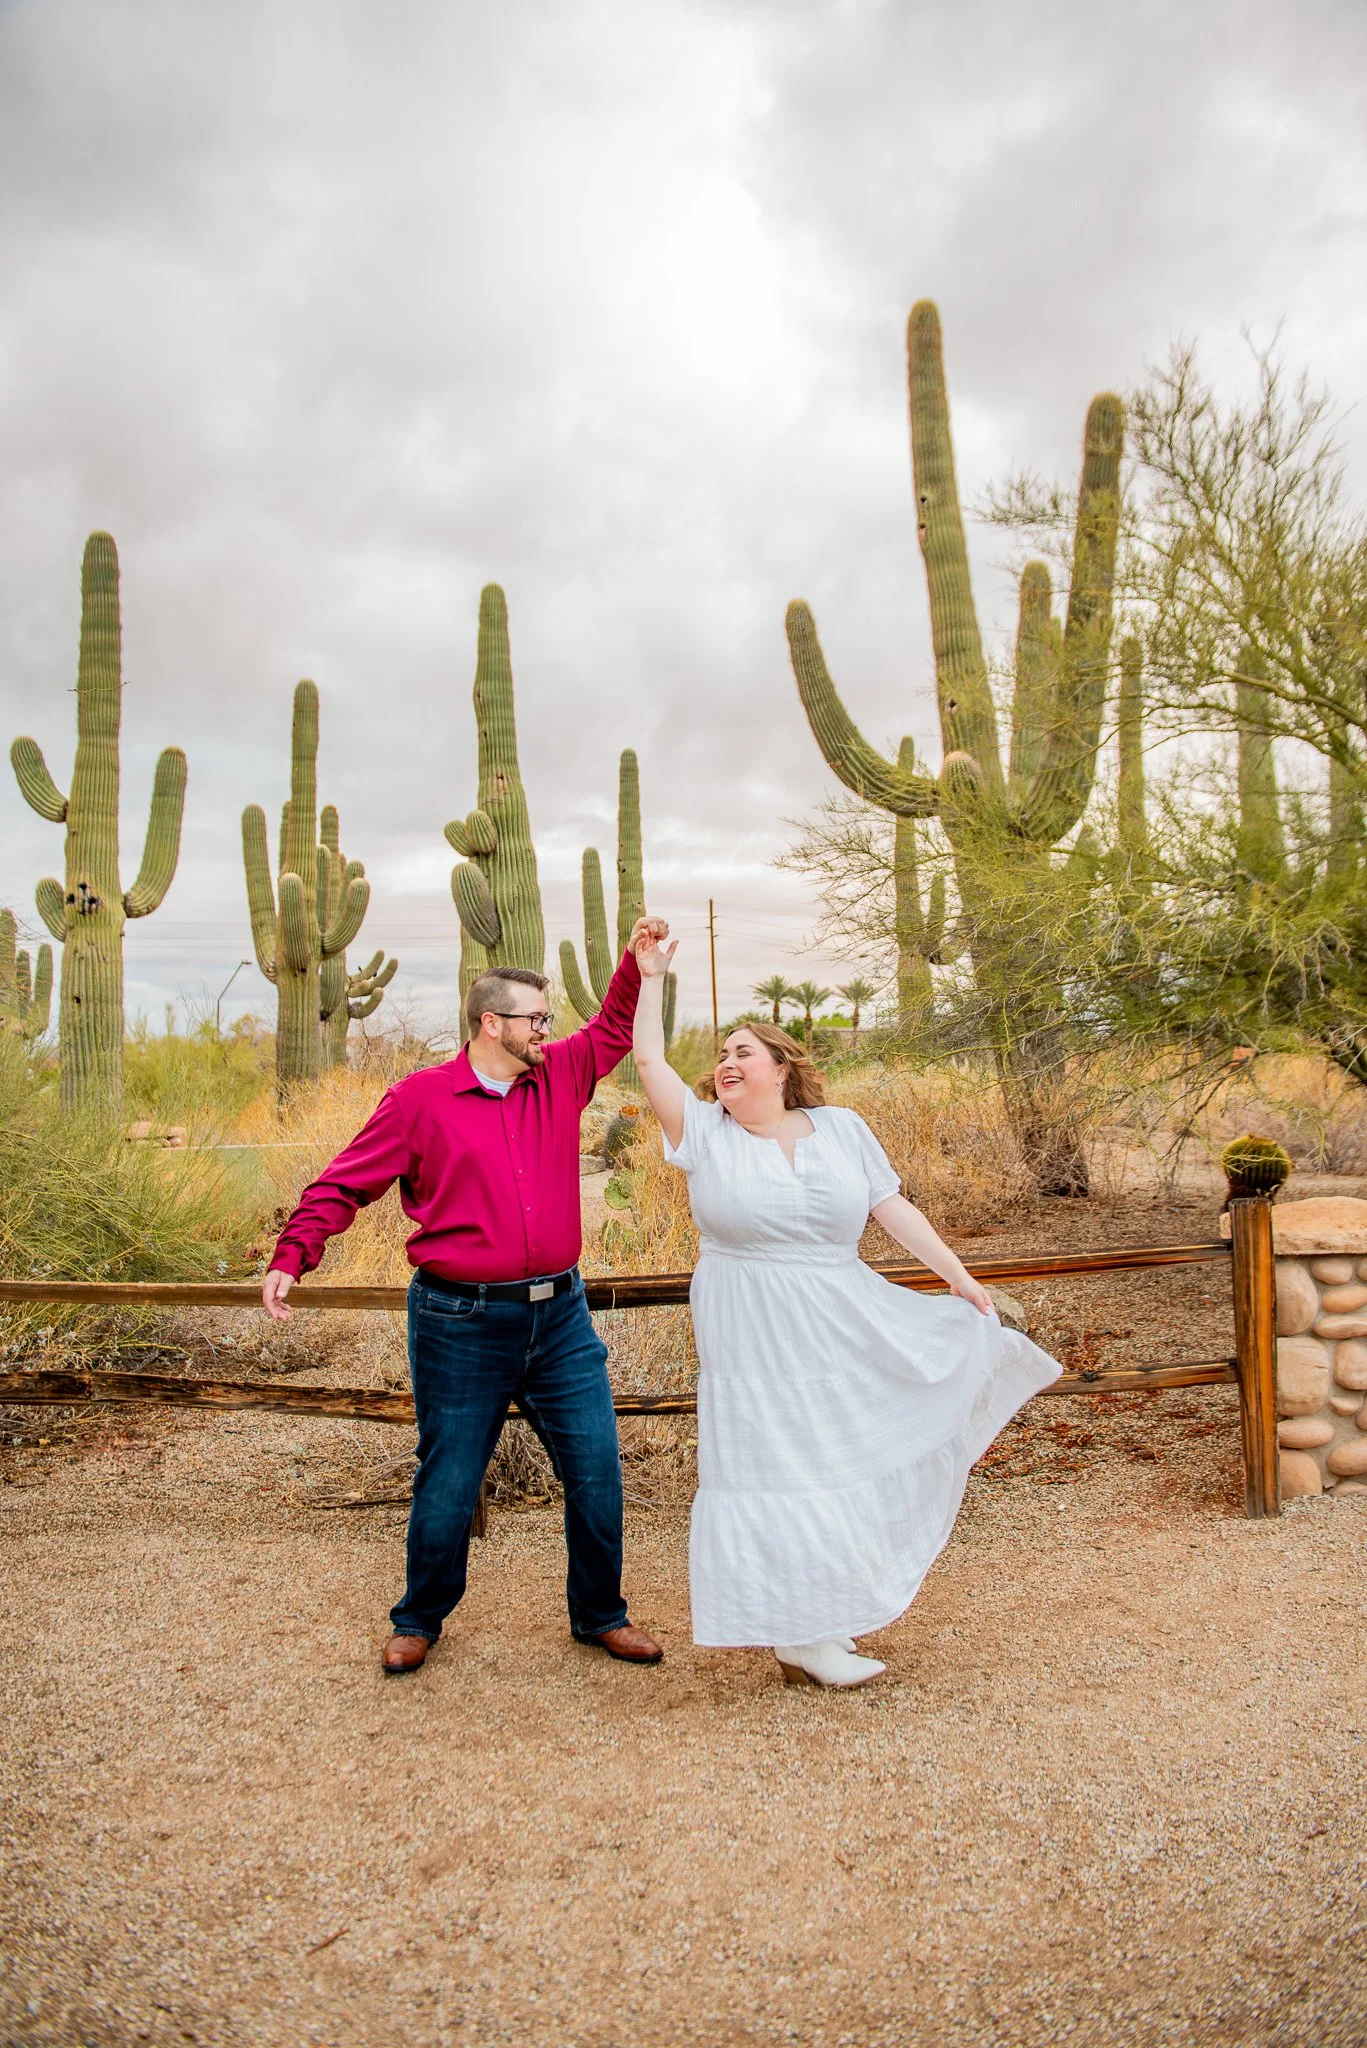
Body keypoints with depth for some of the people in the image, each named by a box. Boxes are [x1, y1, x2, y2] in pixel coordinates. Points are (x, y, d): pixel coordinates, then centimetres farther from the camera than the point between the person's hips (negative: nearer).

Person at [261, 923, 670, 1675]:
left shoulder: (561, 1076, 6)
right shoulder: (421, 1098, -6)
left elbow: (614, 1029, 21)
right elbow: (343, 1185, -2)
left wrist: (638, 959, 9)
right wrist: (291, 1256, -11)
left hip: (560, 1316, 4)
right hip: (462, 1324, -4)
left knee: (596, 1474, 9)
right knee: (448, 1485, 9)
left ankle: (600, 1615, 29)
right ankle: (419, 1621, 34)